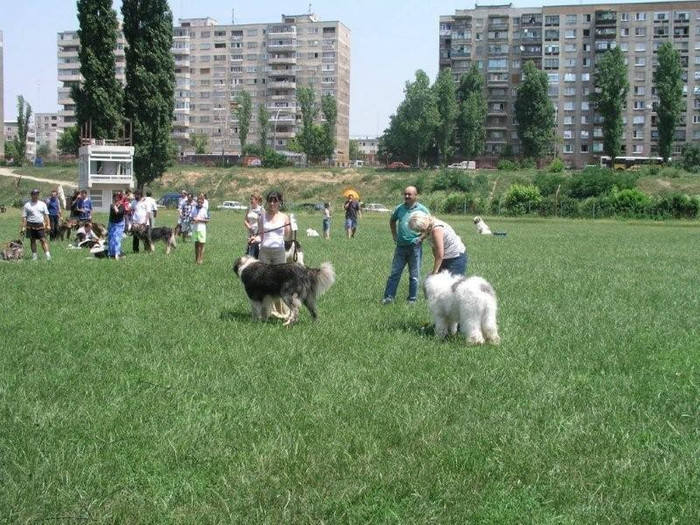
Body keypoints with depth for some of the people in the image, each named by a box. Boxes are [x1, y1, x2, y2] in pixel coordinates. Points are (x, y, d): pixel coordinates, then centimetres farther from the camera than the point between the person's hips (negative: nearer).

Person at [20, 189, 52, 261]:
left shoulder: (42, 204, 8)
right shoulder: (27, 205, 4)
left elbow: (46, 215, 9)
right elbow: (24, 217, 4)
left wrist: (48, 225, 2)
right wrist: (23, 227, -3)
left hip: (40, 225, 0)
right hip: (31, 225, 0)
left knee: (43, 240, -8)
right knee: (33, 241, 6)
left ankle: (48, 255, -13)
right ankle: (34, 256, 14)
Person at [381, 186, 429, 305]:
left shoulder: (422, 209, -4)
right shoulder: (399, 208, 6)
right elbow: (392, 221, 24)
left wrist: (421, 237, -9)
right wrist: (394, 235, 14)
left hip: (415, 247, -3)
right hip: (400, 246, 3)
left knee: (414, 275, 5)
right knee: (395, 273, 4)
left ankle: (412, 299, 13)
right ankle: (389, 297, 9)